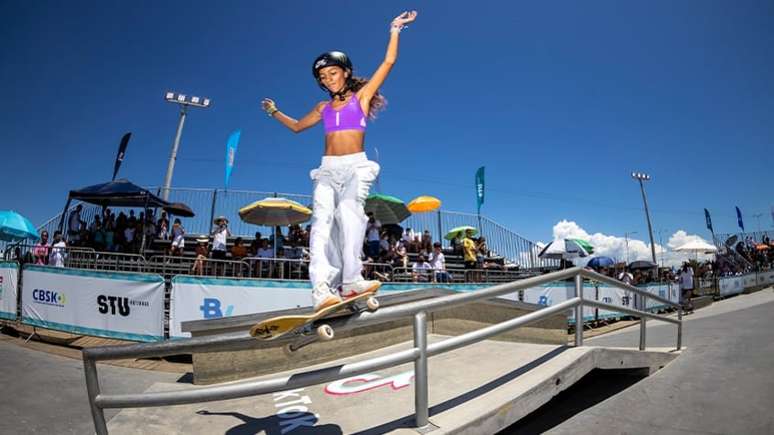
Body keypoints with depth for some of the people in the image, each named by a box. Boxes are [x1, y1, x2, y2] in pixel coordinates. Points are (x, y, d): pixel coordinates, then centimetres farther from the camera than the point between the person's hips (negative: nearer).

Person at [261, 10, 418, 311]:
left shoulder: (361, 96, 12)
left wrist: (395, 30, 14)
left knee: (348, 210, -31)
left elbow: (389, 62, 10)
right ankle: (322, 290, -30)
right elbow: (297, 126, 37)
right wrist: (274, 112, 39)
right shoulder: (324, 108, 21)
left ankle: (351, 280, -32)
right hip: (328, 168, 3)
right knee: (322, 220, -19)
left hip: (356, 166, -3)